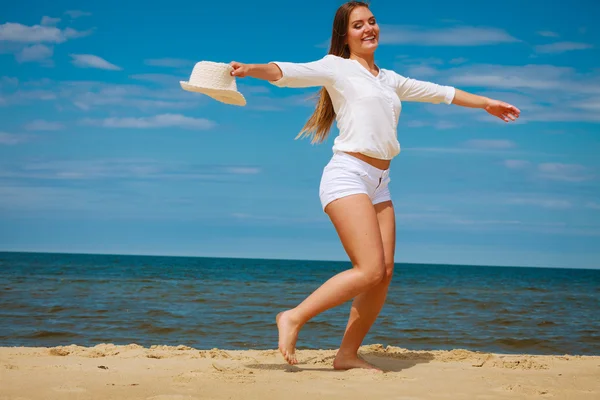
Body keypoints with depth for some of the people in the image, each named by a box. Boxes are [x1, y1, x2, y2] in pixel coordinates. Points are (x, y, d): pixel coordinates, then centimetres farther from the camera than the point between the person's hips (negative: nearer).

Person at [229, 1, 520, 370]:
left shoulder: (390, 80, 23)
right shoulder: (337, 67, 3)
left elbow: (439, 92, 34)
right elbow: (290, 72, -13)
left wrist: (486, 103, 41)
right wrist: (252, 69, -32)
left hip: (379, 186, 7)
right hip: (348, 176, -7)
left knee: (385, 274, -3)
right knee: (371, 270, -19)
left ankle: (348, 354, 6)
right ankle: (293, 318, -9)